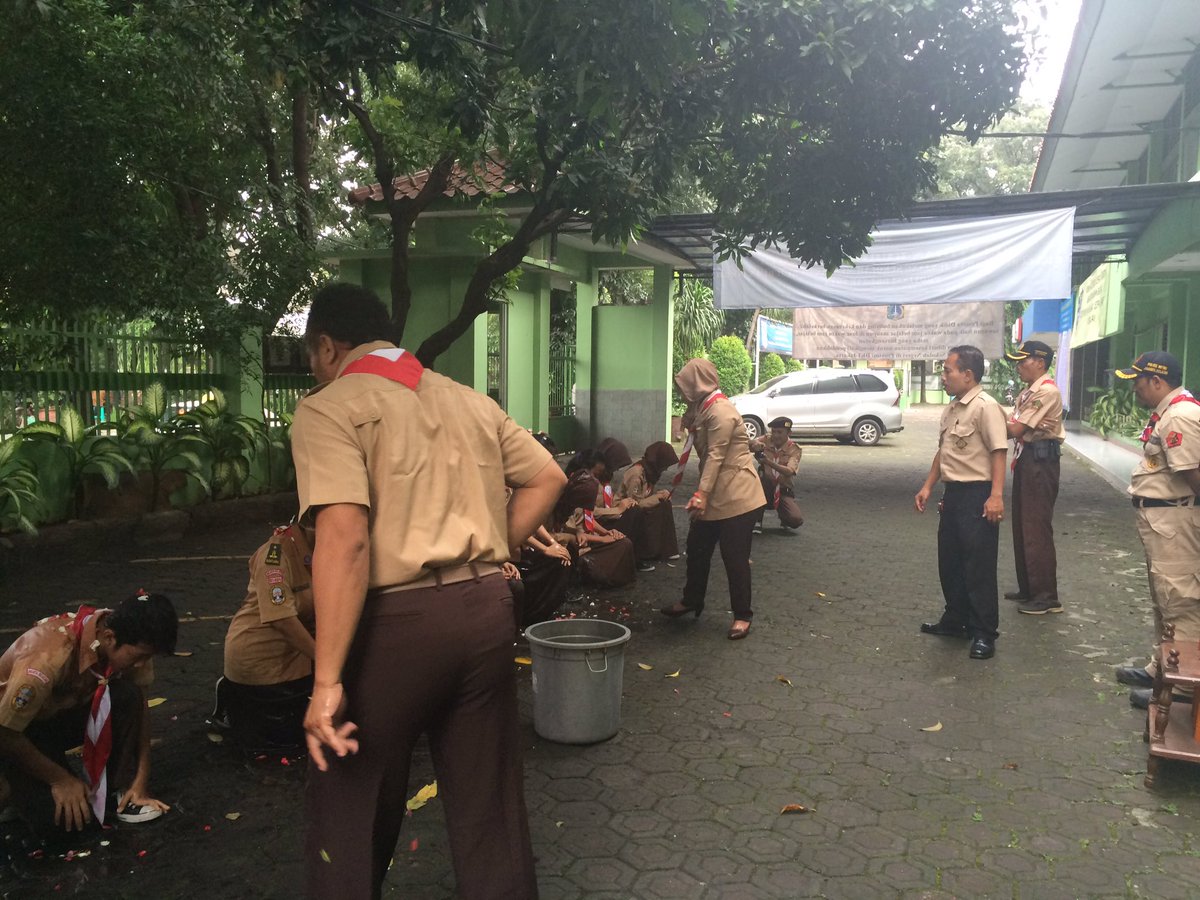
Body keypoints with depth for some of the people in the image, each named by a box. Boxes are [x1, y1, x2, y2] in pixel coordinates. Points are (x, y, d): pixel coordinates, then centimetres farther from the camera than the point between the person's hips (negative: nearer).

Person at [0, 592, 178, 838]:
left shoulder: (127, 639, -21)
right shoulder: (50, 656, -38)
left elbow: (139, 705, -9)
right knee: (60, 815, -24)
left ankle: (114, 791, -9)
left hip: (64, 712, 5)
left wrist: (141, 779, -14)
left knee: (127, 696, -26)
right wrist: (61, 780, -20)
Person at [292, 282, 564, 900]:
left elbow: (344, 538, -20)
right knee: (489, 802, 19)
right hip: (486, 608, 6)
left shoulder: (328, 408, -7)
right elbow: (547, 478, 15)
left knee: (350, 808, 14)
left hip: (396, 621, -6)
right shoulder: (470, 401, 13)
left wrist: (327, 680, -20)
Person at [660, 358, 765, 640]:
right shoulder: (704, 408, 15)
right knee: (697, 548, 18)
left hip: (735, 497, -10)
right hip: (714, 496, 10)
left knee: (735, 558, -2)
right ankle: (691, 601, 34)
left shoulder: (720, 411, -17)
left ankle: (743, 616, 9)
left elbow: (716, 456, -23)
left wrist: (702, 494, -26)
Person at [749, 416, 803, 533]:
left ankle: (782, 515, 15)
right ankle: (757, 521, -18)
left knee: (796, 521, -26)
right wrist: (754, 444, -45)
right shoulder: (766, 440, -4)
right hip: (766, 489, 1)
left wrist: (769, 462, -45)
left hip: (784, 490, -1)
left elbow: (789, 472, -28)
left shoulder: (794, 450, -10)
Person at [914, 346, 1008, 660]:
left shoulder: (985, 407, -14)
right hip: (953, 493, 9)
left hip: (977, 495, -9)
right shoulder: (950, 409, 13)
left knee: (978, 566, -2)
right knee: (949, 561, 17)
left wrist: (996, 495, -27)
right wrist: (927, 487, 16)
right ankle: (955, 621, 32)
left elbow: (999, 452, -20)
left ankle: (984, 633, 8)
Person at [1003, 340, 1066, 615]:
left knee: (1037, 529, -5)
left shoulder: (1047, 391, -15)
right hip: (1026, 458, 10)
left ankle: (1046, 596, 3)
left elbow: (1015, 430, -18)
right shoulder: (1027, 393, 15)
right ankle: (1028, 588, 25)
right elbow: (1011, 429, 9)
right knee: (1022, 526, 15)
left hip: (1041, 460, -10)